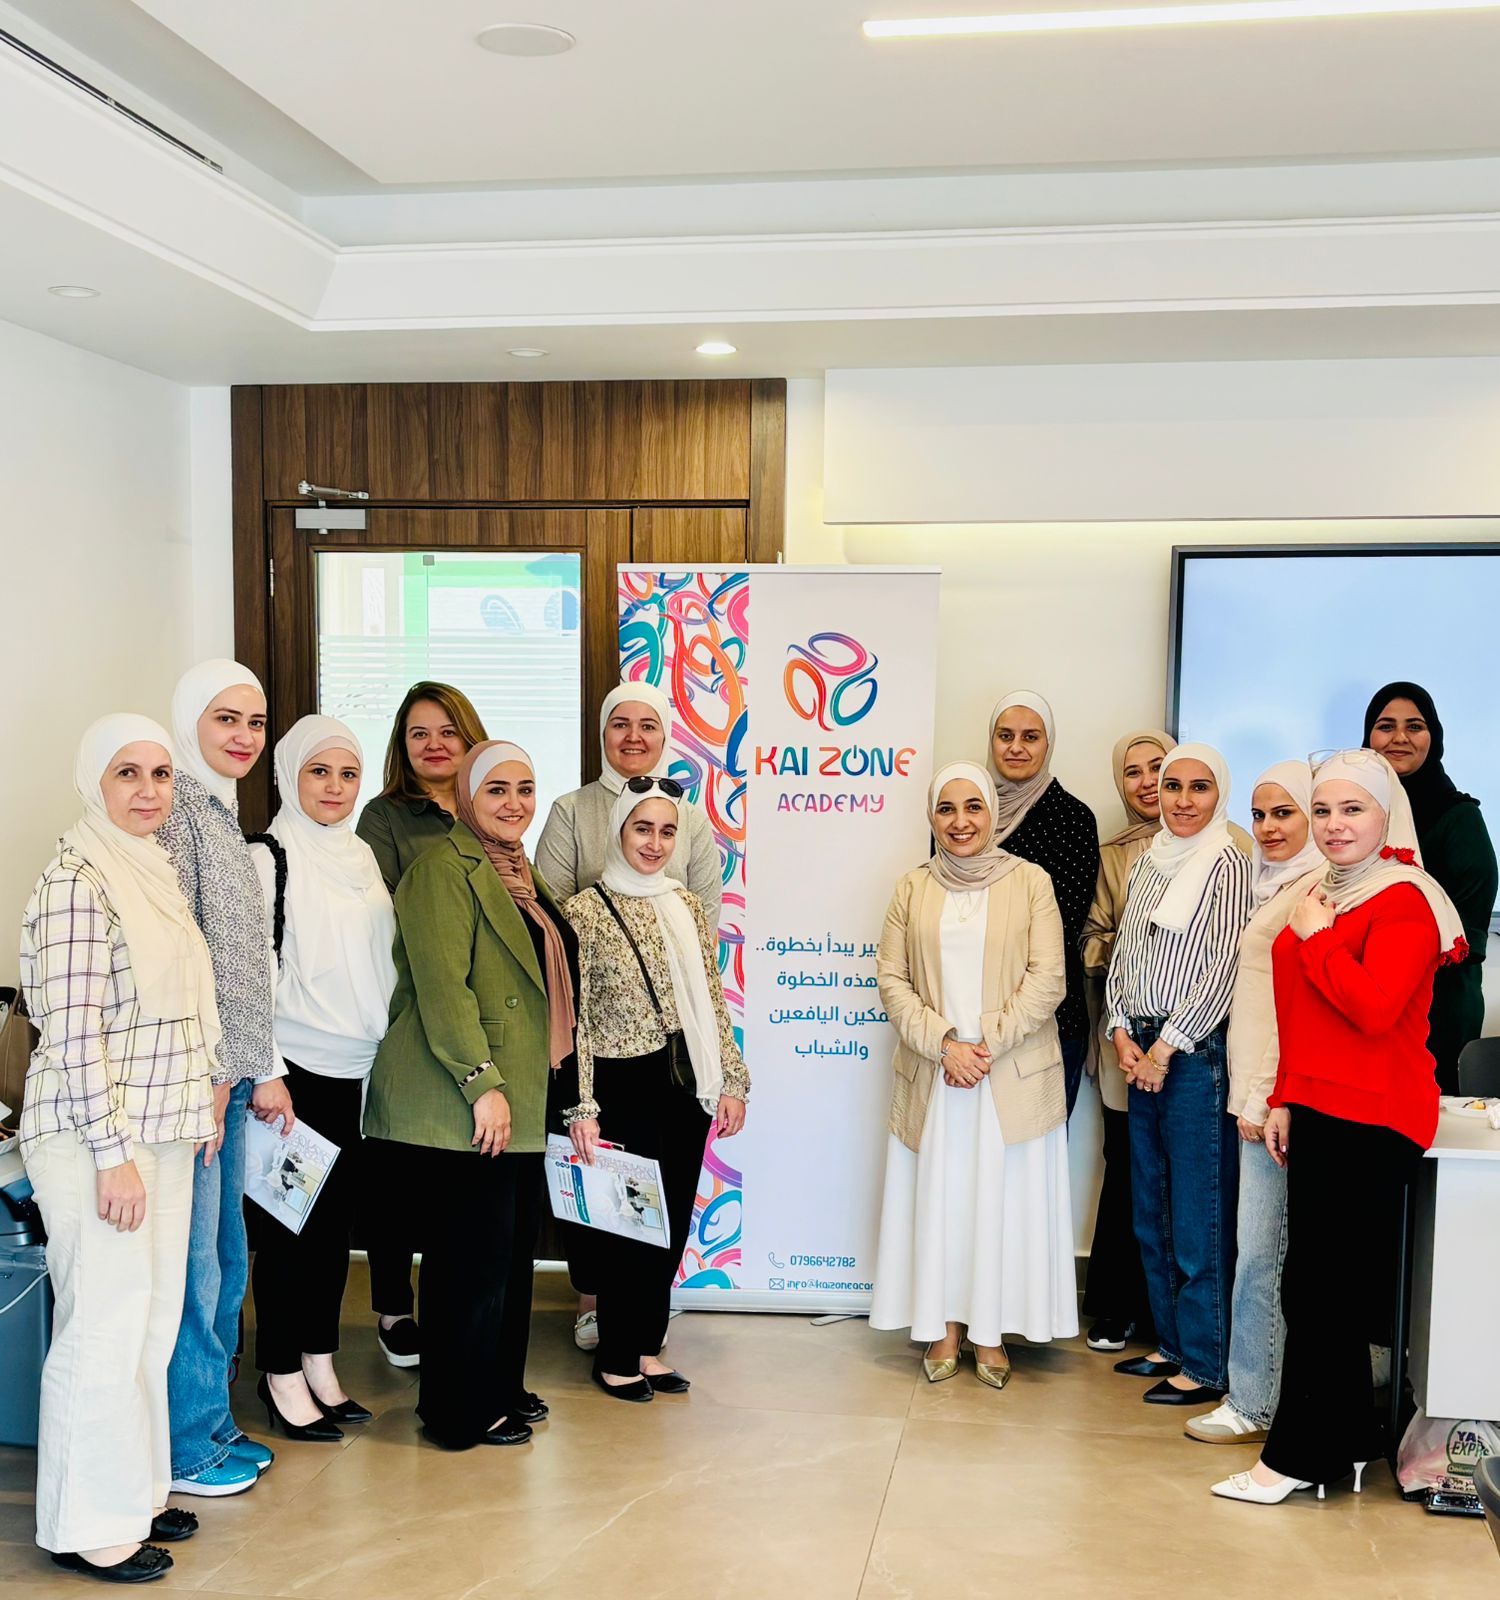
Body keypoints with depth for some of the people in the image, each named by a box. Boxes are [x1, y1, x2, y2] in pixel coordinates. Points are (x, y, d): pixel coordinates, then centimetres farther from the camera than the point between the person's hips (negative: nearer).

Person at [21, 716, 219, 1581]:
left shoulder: (158, 873, 11)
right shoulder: (78, 881, -15)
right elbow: (75, 1032, -19)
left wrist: (204, 1105, 17)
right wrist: (114, 1154, -19)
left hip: (164, 1134, 8)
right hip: (96, 1139, -8)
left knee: (154, 1323, 14)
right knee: (105, 1329, 0)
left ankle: (135, 1491, 28)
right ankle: (90, 1526, 14)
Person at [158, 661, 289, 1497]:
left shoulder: (226, 816, 16)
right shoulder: (176, 809, -12)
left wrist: (263, 1068, 17)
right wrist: (207, 1071, -16)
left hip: (229, 1072, 9)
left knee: (226, 1259, 15)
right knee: (193, 1260, -1)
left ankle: (216, 1424, 26)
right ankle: (186, 1445, 11)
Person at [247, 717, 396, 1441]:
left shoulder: (362, 857, 12)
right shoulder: (270, 858, -8)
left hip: (362, 1069, 6)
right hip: (300, 1068, -6)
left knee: (337, 1218, 12)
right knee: (292, 1220, 1)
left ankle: (319, 1362, 23)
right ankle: (282, 1374, 13)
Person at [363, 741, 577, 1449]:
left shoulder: (521, 877, 19)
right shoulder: (446, 868, -11)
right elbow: (443, 985, -19)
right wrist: (482, 1083, -22)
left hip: (517, 1105, 9)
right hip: (459, 1112, -9)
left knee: (512, 1250, 14)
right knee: (472, 1258, -2)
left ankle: (499, 1389, 28)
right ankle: (460, 1412, 11)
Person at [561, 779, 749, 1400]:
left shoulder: (687, 906, 7)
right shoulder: (585, 912, -9)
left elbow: (712, 1000, 10)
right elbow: (574, 1018, -9)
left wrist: (731, 1081, 7)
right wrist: (582, 1108, -12)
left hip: (686, 1086, 5)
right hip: (623, 1087, -5)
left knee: (673, 1222, 12)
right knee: (629, 1222, 5)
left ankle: (647, 1345, 28)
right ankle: (616, 1356, 23)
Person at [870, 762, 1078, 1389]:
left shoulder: (1030, 882, -1)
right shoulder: (913, 888, 6)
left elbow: (1047, 979, -7)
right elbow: (892, 978, 1)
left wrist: (988, 1044, -14)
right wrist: (944, 1044, -11)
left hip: (1013, 1077, -2)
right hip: (932, 1076, 2)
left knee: (1003, 1198, 4)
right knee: (938, 1197, 7)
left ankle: (991, 1333, 17)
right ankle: (945, 1326, 20)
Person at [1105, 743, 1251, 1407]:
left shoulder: (1229, 865, -7)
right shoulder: (1145, 863, 13)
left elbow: (1224, 969, -13)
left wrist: (1165, 1048, -11)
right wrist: (1123, 1034, 1)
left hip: (1196, 1055, -7)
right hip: (1141, 1054, 7)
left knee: (1198, 1216, -2)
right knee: (1150, 1212, 14)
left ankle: (1205, 1365, 8)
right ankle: (1170, 1343, 26)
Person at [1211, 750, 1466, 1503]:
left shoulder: (1404, 902, -12)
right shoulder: (1328, 896, 15)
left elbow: (1374, 1007, -26)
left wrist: (1314, 937, -15)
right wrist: (1284, 1100, 17)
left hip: (1372, 1122, -8)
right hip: (1318, 1114, 9)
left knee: (1320, 1290, -3)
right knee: (1325, 1289, 12)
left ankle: (1297, 1456, 7)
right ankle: (1348, 1439, 24)